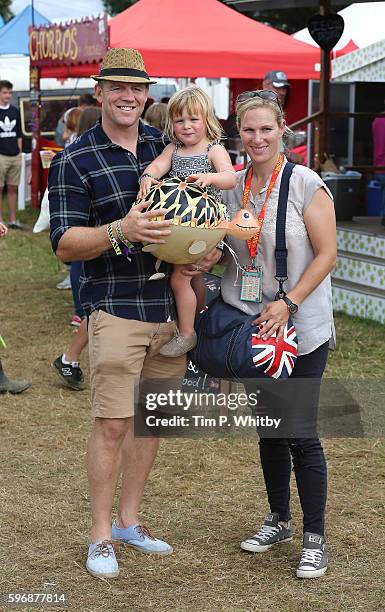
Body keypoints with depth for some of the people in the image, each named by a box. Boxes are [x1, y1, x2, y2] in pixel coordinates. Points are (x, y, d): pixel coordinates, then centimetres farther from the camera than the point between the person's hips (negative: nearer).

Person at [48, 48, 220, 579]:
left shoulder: (170, 146, 10)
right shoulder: (75, 161, -4)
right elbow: (64, 244, -9)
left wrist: (210, 247, 0)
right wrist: (121, 231, -26)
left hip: (173, 306, 5)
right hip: (116, 309, -5)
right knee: (112, 424, -5)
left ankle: (129, 520, 26)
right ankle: (101, 536, 9)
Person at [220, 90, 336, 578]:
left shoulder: (306, 185, -10)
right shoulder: (231, 187, 4)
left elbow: (326, 255, -11)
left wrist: (288, 303, -19)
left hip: (302, 326, -5)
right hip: (255, 326, 5)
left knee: (300, 432, -4)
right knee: (268, 428, 14)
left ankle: (314, 538, 8)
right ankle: (278, 520, 31)